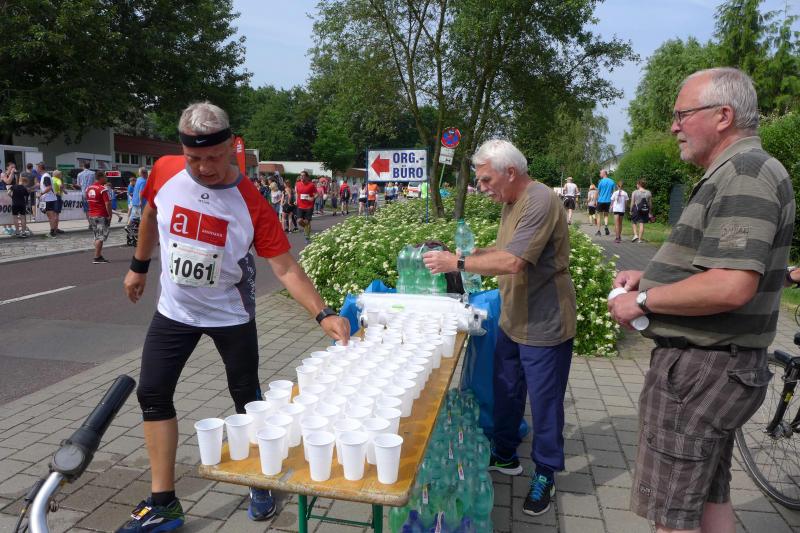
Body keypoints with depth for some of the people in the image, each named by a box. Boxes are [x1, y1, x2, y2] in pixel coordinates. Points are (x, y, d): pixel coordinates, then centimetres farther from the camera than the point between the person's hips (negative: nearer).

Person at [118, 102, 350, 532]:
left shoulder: (251, 203, -22)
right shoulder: (165, 172, -12)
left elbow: (285, 269, -23)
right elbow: (151, 214, 10)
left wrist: (323, 314, -35)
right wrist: (139, 266, 18)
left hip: (231, 316, -3)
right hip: (174, 310, 4)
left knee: (247, 400, 5)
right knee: (152, 393, 3)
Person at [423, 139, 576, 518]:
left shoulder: (540, 202, -22)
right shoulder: (511, 203, 8)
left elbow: (514, 262, -30)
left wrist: (458, 263, -23)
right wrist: (476, 253, -1)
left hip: (543, 327, -9)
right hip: (512, 321, 9)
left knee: (544, 402, 7)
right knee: (505, 392, 19)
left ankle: (545, 475, 26)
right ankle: (505, 455, 38)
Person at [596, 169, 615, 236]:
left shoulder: (601, 181, -7)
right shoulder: (612, 182, 5)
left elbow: (598, 192, -5)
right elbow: (613, 192, 7)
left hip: (601, 200, -3)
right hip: (608, 201, 4)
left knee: (599, 215, 6)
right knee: (606, 215, 16)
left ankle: (598, 231, 4)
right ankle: (606, 226, -10)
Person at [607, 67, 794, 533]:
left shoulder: (745, 174, -19)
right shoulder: (735, 174, 15)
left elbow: (730, 287, -29)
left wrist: (644, 300, -17)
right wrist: (651, 277, 9)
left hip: (700, 369, -11)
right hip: (714, 365, 11)